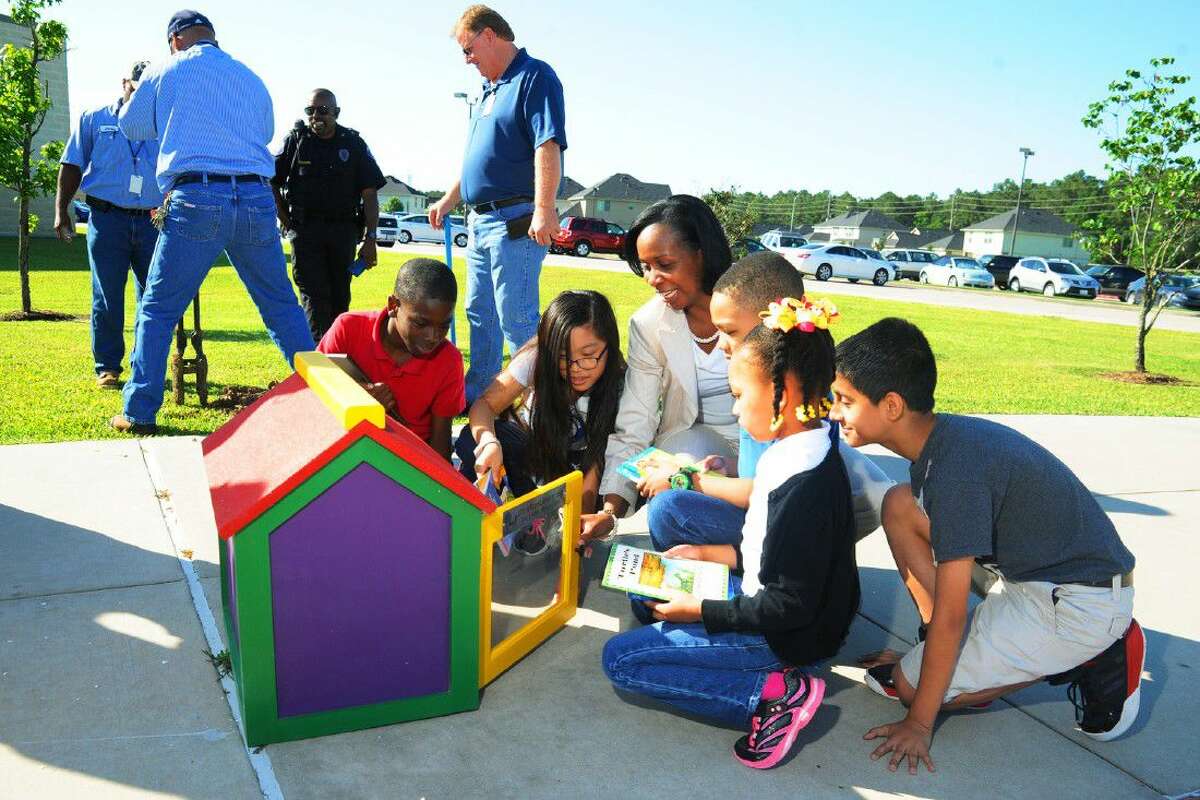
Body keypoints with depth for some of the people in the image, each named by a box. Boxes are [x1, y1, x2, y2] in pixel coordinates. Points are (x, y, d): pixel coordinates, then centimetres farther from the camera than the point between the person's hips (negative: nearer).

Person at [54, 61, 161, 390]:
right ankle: (107, 367, 8)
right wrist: (61, 210, 1)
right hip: (107, 218, -1)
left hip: (153, 221, 2)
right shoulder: (94, 120, 9)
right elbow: (72, 166, 8)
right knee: (107, 298, 0)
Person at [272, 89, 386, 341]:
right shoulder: (295, 141, 3)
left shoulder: (353, 143, 4)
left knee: (340, 297, 6)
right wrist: (285, 220, 3)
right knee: (314, 295, -9)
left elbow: (370, 194, 1)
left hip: (344, 229, 1)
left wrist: (370, 239, -7)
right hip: (305, 230, -1)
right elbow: (271, 183, 11)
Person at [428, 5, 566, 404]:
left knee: (516, 319, -11)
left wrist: (543, 210, -31)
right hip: (482, 221, 10)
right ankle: (477, 395, 26)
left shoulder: (535, 77, -9)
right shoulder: (489, 91, 20)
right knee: (480, 315, 15)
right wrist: (448, 201, 29)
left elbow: (548, 146, -22)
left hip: (516, 222, -10)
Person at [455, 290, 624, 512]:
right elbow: (485, 403, -22)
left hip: (573, 461, 0)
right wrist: (489, 442, -44)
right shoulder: (536, 359, -23)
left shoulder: (618, 386, -24)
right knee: (471, 442, -31)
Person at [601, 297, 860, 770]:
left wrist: (700, 610, -17)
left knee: (621, 658, -8)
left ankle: (775, 694, -11)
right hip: (767, 597, 10)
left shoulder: (805, 485, -29)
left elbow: (791, 606, -25)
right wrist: (712, 554, 11)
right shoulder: (802, 452, 1)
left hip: (786, 637, -10)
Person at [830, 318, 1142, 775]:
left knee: (909, 685, -7)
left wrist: (919, 724, -15)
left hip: (1082, 605, -9)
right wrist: (929, 640, 21)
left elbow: (949, 613, -24)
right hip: (1033, 574, 9)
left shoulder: (954, 467, -29)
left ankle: (1094, 660, -1)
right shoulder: (945, 438, -1)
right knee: (900, 506, 1)